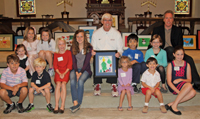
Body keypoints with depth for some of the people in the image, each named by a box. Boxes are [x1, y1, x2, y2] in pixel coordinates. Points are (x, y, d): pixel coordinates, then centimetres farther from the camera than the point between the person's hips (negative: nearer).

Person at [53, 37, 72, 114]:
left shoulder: (68, 53, 9)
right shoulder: (56, 54, 14)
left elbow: (70, 65, 2)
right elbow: (55, 66, 7)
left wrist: (64, 73, -11)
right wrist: (59, 74, -11)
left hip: (66, 71, -1)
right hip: (58, 72, 1)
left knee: (63, 83, -27)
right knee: (58, 83, -26)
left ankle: (62, 105, -28)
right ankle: (56, 105, -27)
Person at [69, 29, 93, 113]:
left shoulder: (89, 47, 2)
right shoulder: (73, 48, 11)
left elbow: (87, 61, -5)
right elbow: (73, 61, 4)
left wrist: (80, 73, -16)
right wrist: (76, 72, -13)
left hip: (85, 69, -2)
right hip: (75, 69, 2)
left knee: (80, 81, -32)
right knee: (72, 81, -29)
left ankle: (78, 104, -29)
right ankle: (75, 103, -33)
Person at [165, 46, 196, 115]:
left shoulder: (187, 65, 9)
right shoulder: (171, 65, -2)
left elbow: (189, 80, 8)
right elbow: (169, 81, -7)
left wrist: (180, 80, -13)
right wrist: (178, 91, -20)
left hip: (183, 85, 4)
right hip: (173, 86, -4)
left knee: (193, 92, -30)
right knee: (189, 86, -32)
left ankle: (171, 104, -23)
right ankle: (174, 106, -23)